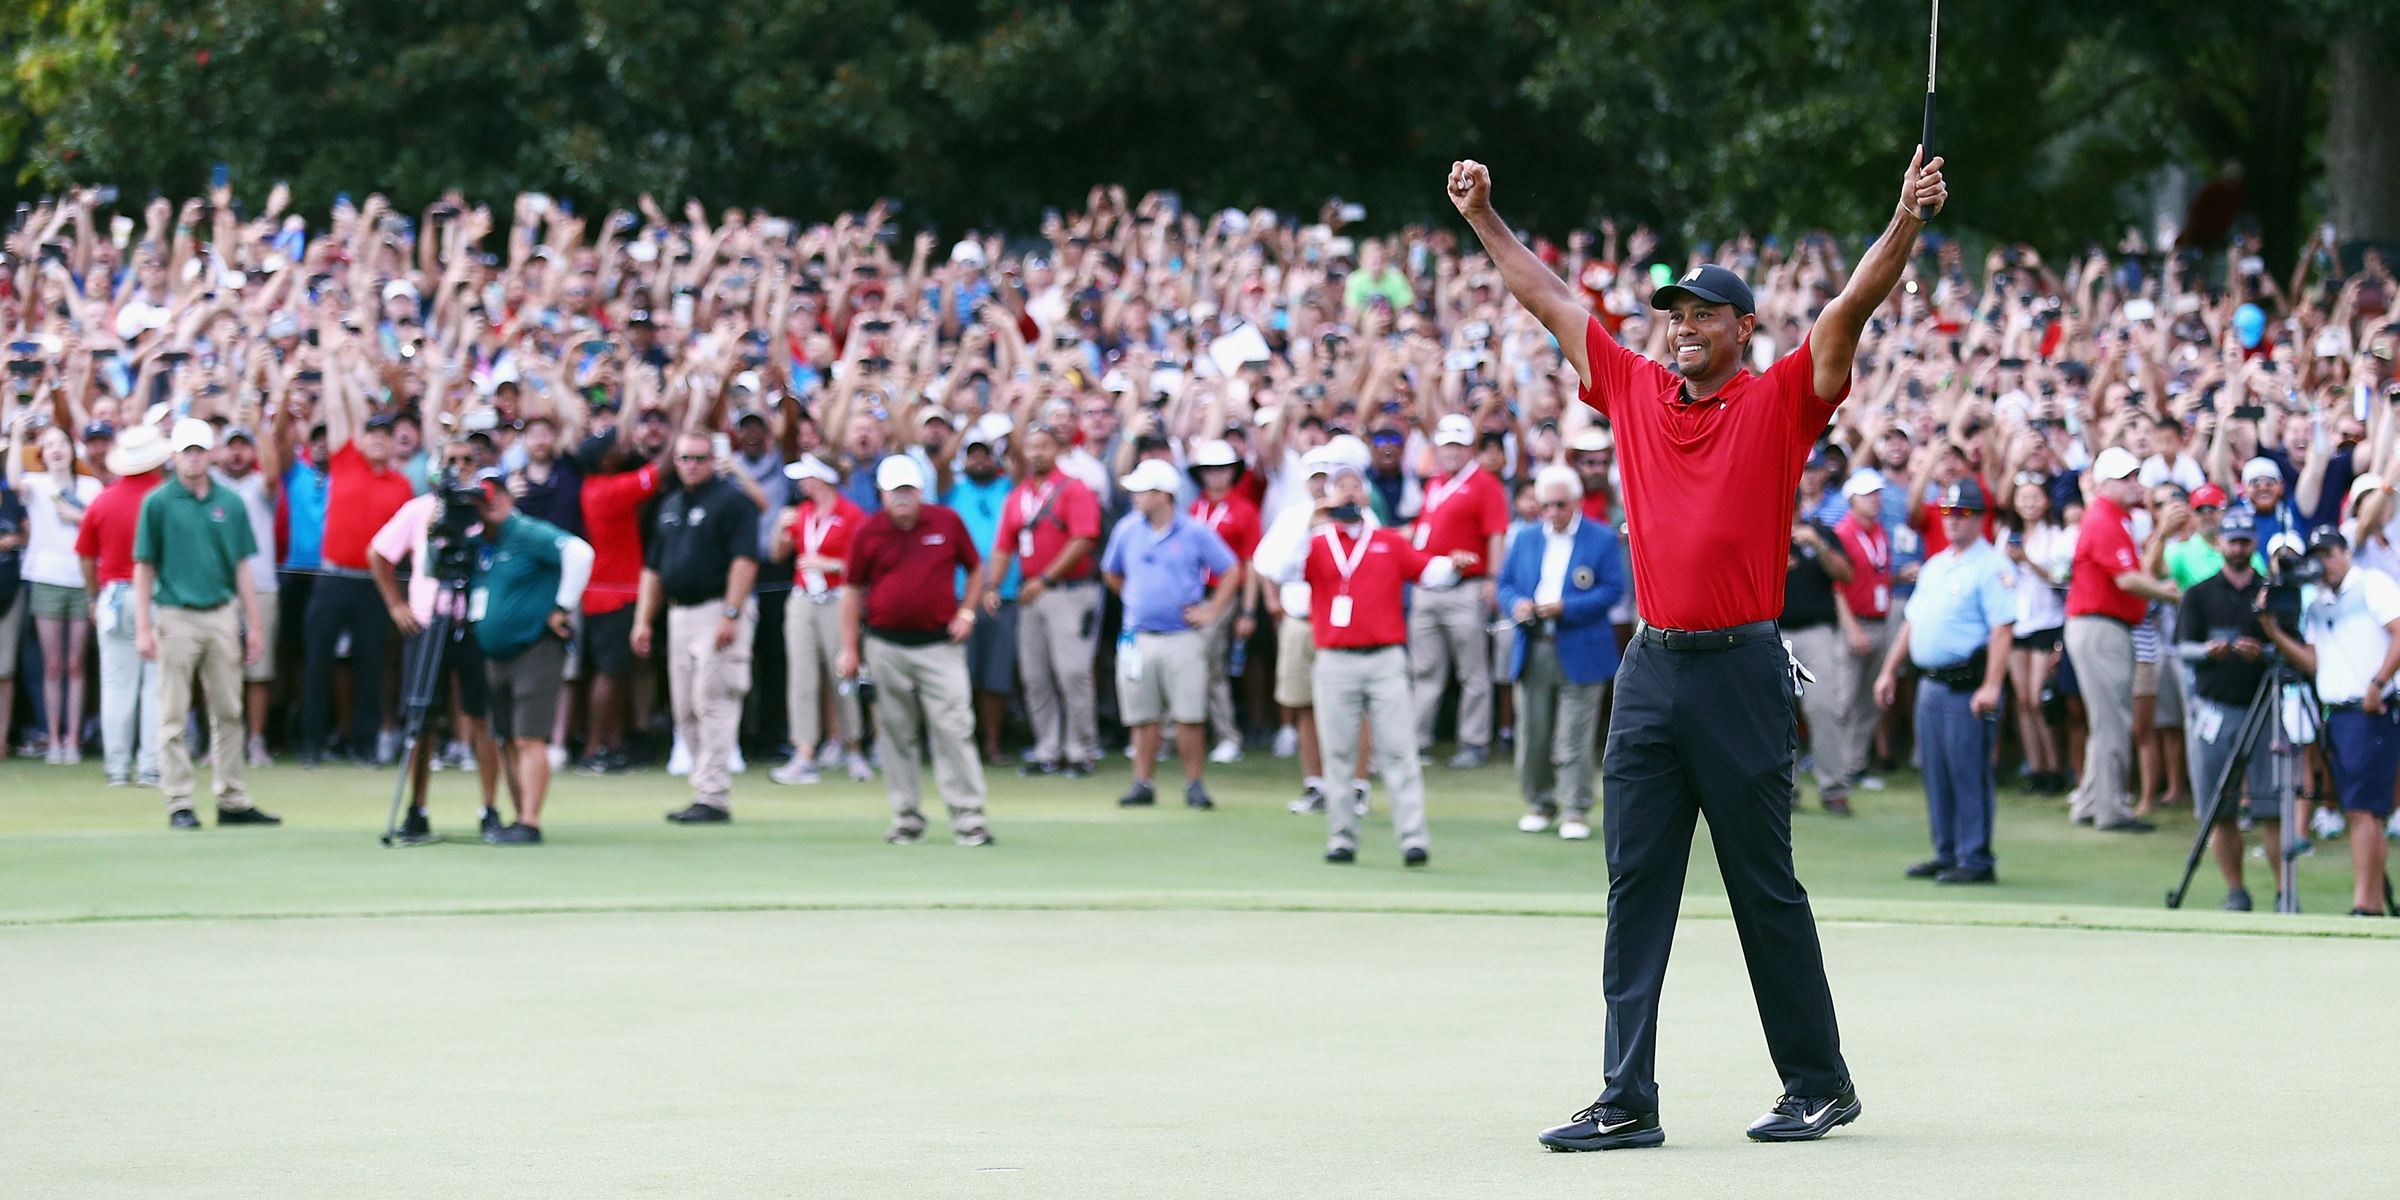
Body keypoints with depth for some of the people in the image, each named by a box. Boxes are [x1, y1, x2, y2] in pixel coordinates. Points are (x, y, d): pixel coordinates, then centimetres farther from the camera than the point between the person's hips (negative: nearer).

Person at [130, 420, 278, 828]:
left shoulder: (230, 503, 7)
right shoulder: (158, 503, -1)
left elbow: (241, 566, 11)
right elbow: (144, 567, -1)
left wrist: (253, 625, 7)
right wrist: (143, 628, -7)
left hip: (223, 614, 3)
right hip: (176, 617, -3)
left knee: (228, 713, 7)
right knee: (173, 717, -1)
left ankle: (232, 801, 14)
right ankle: (179, 804, 3)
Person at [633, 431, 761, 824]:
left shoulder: (732, 500, -6)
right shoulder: (669, 507, 19)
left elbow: (745, 561, -15)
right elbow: (653, 568, 23)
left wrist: (730, 615, -22)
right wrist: (643, 621, 15)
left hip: (719, 611, -8)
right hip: (680, 613, 8)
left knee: (714, 704, -11)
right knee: (686, 712, 8)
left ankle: (713, 797, -11)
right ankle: (706, 790, 14)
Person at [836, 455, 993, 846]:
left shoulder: (947, 522, 3)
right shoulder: (867, 532, 3)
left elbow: (976, 569, 15)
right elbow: (852, 590, 9)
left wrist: (966, 612, 2)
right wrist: (850, 648, 5)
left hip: (940, 644, -1)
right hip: (885, 648, 1)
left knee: (953, 727, -8)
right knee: (896, 734, 5)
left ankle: (968, 817, -6)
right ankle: (906, 817, 13)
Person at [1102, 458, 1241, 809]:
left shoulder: (1196, 533, -1)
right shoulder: (1127, 532, 8)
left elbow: (1231, 571, 4)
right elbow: (1111, 573, 25)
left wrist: (1211, 612, -1)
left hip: (1183, 637, -3)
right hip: (1138, 637, 3)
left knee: (1189, 715, -5)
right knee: (1142, 716, 4)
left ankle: (1194, 784, 3)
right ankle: (1142, 783, 10)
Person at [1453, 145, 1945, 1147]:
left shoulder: (1780, 402, 0)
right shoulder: (1635, 391, 12)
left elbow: (1851, 307, -11)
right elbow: (1548, 299, 21)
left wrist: (1906, 221, -23)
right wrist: (1484, 220, 23)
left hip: (1741, 670, -5)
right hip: (1650, 670, 5)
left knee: (1766, 889, 2)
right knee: (1635, 889, 1)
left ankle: (1820, 1084, 13)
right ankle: (1627, 1101, 2)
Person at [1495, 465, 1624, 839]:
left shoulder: (1602, 539, 1)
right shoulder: (1526, 539, 14)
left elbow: (1612, 591, -6)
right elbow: (1506, 583, 14)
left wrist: (1565, 608, -16)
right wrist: (1516, 605, -9)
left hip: (1579, 653, -4)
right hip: (1532, 651, 4)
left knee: (1575, 740, -5)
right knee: (1532, 735, 7)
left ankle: (1575, 811, 0)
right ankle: (1539, 804, 21)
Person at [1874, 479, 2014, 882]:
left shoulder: (1991, 567, -8)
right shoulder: (1935, 566, 20)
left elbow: (2003, 629, -16)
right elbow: (1911, 620, 25)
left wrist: (1991, 686, -23)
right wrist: (1890, 670, 21)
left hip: (1967, 685, -8)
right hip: (1930, 681, 8)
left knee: (1969, 775, -7)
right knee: (1937, 774, 11)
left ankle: (1976, 860, -4)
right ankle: (1946, 853, 18)